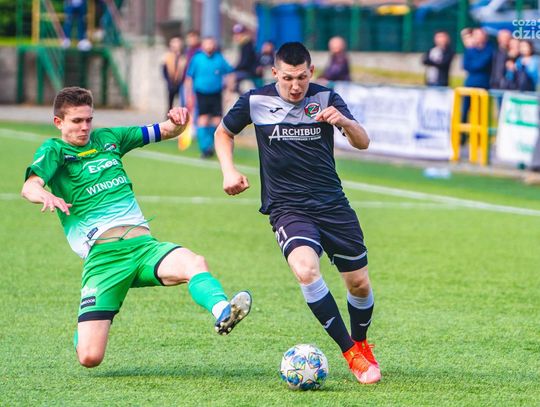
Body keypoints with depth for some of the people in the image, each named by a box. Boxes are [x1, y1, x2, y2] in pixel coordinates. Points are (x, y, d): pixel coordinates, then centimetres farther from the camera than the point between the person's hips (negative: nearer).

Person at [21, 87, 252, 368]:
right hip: (102, 255, -4)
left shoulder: (108, 138, 21)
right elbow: (29, 187, -13)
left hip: (143, 243, 4)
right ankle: (85, 329, 22)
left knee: (194, 263, -31)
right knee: (90, 358, -13)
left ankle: (222, 312, -58)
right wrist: (46, 196, -38)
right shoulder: (54, 150, 6)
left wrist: (178, 121, 2)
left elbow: (166, 132, 27)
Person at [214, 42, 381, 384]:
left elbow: (363, 143, -14)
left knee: (360, 283, 6)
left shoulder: (325, 99, -4)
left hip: (332, 203, 2)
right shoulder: (256, 101, -3)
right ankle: (352, 355, -18)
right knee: (306, 270, -29)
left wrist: (344, 121, -35)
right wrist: (229, 170, -2)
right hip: (287, 207, -2)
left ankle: (361, 345, 38)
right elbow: (224, 132, 15)